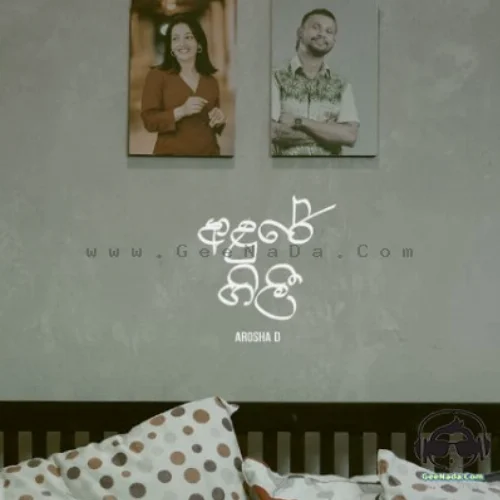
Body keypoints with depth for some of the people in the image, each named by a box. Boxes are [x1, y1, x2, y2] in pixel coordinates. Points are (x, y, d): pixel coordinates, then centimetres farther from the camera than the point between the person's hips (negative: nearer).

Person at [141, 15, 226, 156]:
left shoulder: (211, 81, 7)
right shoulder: (157, 75, -4)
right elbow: (149, 120, -10)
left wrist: (219, 120, -3)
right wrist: (181, 111, -22)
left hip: (208, 152, 4)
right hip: (172, 153, -4)